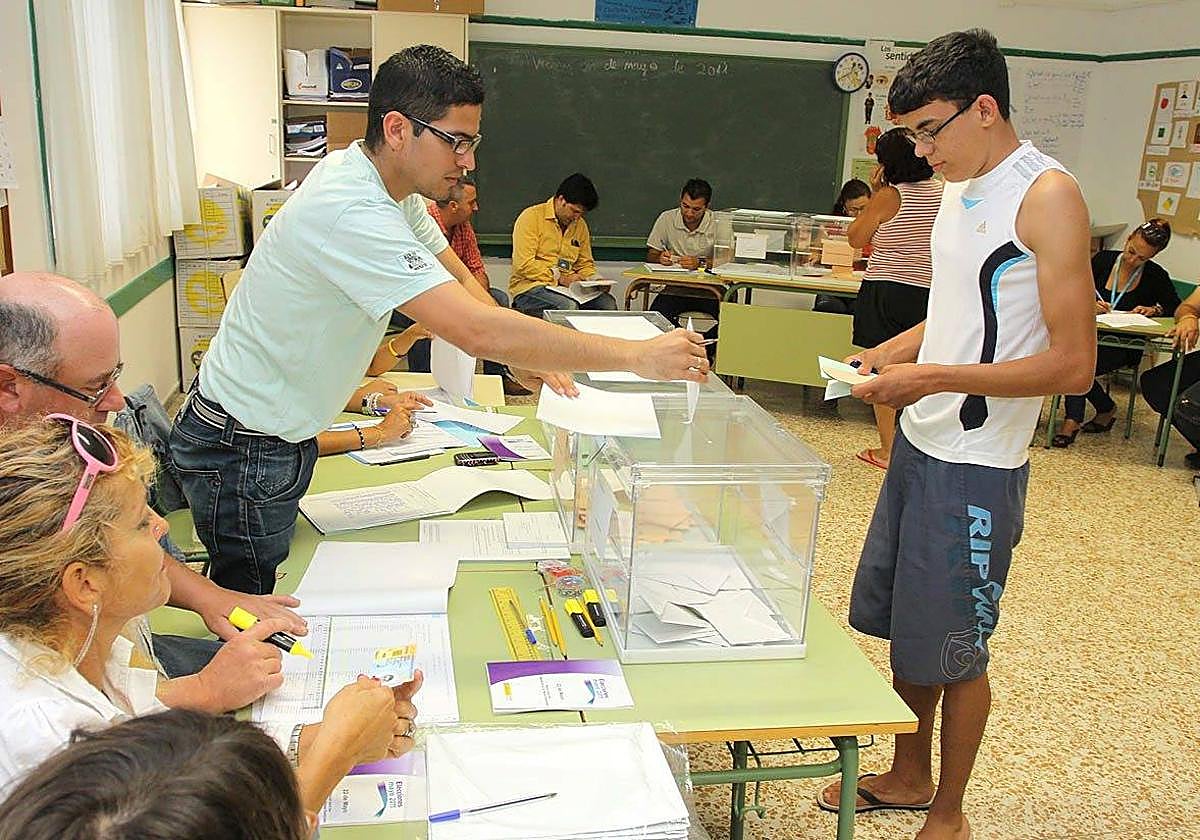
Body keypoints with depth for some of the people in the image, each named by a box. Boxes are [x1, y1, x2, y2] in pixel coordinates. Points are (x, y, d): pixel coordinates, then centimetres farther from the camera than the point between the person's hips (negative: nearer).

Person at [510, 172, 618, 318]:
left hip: (567, 287, 6)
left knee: (608, 303, -18)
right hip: (530, 286, -6)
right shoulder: (531, 217, -5)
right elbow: (523, 264, -13)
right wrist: (559, 278, -17)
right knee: (568, 307, -35)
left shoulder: (580, 225, 15)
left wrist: (593, 280, 0)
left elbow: (585, 263, 23)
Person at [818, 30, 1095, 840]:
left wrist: (937, 377, -23)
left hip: (977, 468, -8)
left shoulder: (1047, 194, -15)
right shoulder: (961, 189, 11)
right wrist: (883, 355, 6)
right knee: (904, 627, 18)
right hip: (920, 445, 8)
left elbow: (1073, 363, -19)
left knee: (952, 651, 7)